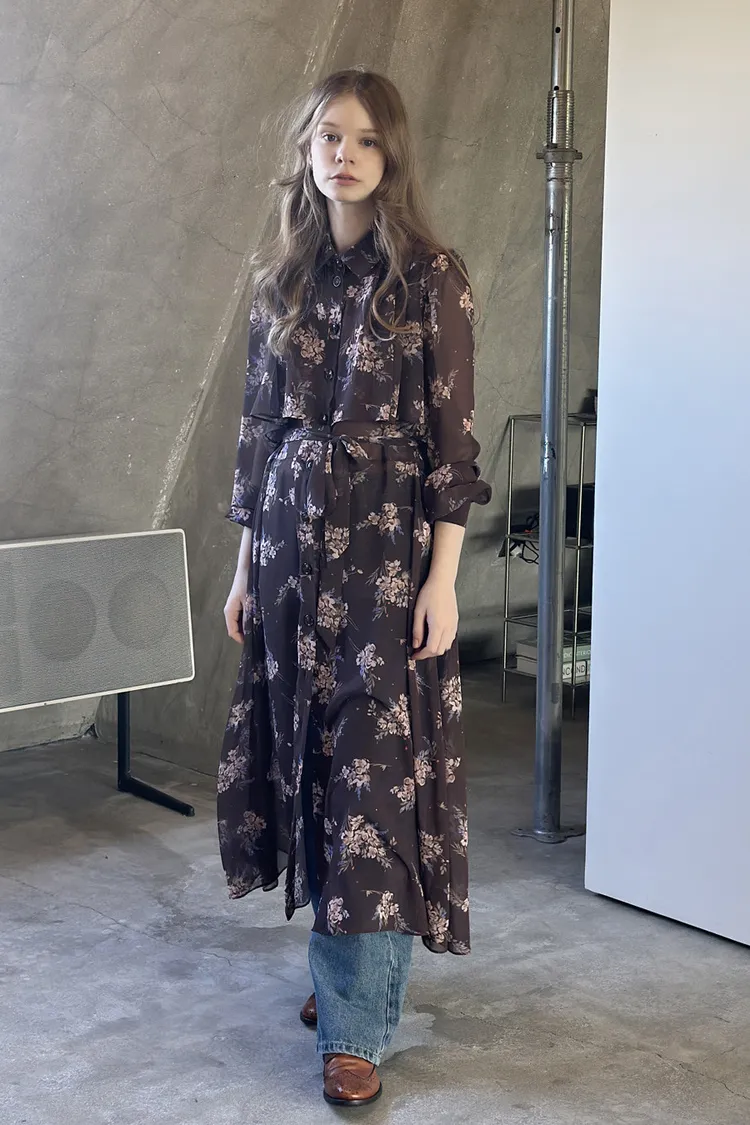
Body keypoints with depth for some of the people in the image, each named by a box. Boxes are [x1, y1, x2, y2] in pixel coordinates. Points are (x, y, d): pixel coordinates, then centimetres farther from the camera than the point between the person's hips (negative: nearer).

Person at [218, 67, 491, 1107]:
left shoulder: (431, 276, -4)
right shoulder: (282, 278, 10)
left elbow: (453, 437, -7)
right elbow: (259, 425, 12)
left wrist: (442, 578, -12)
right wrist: (246, 562, 10)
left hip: (389, 545, -5)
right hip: (293, 540, 5)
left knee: (380, 765, -4)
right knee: (310, 748, 11)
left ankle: (357, 1023, 4)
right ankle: (343, 964, 29)